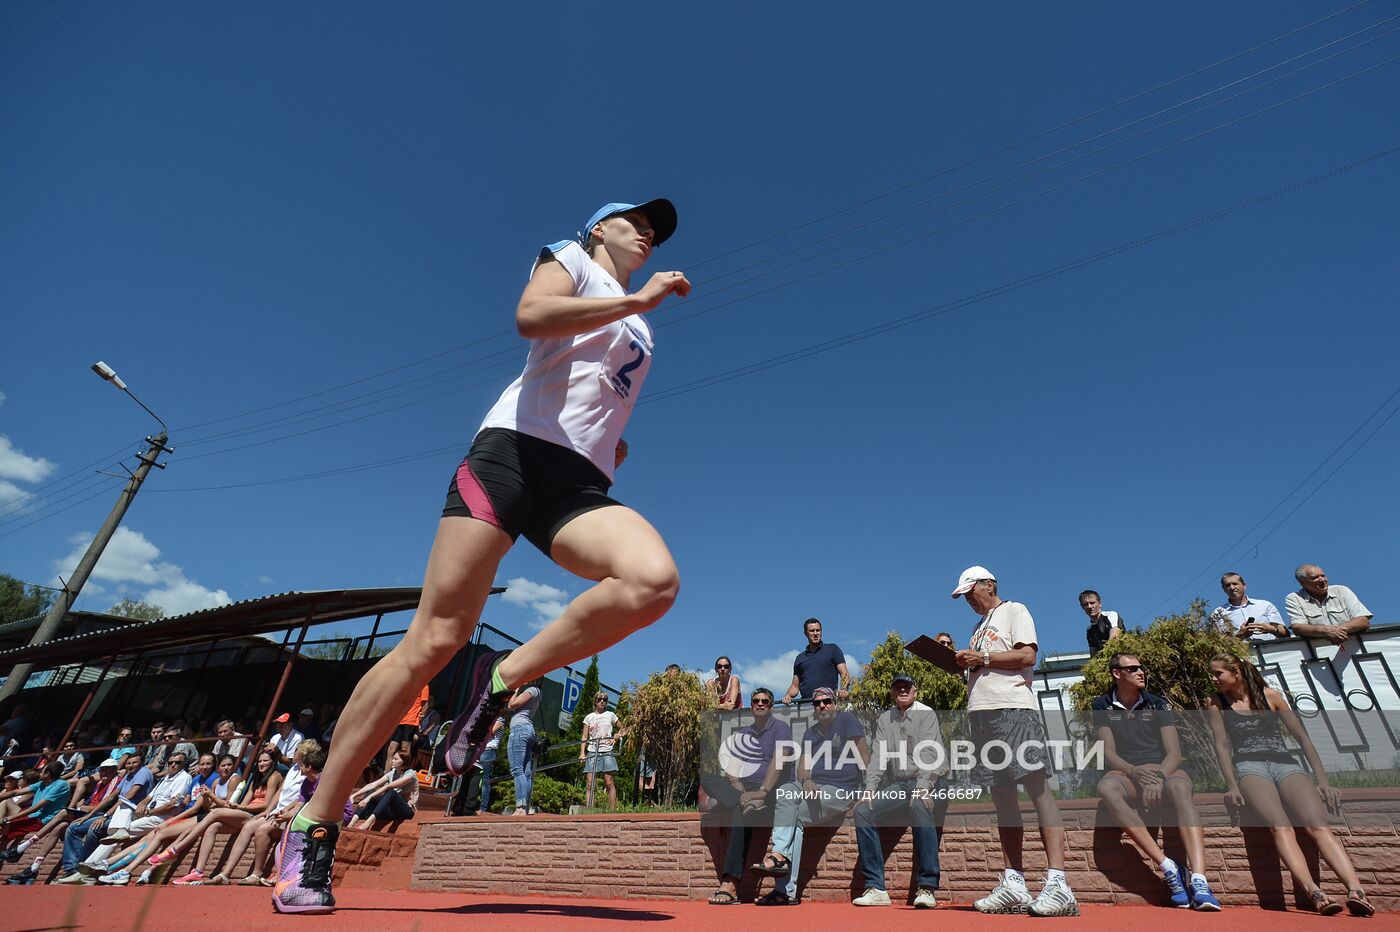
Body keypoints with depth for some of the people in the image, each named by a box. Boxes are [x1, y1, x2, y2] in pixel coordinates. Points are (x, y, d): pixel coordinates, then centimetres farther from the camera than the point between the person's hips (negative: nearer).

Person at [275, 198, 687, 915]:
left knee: (655, 580, -26)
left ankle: (503, 679, -10)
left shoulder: (638, 330, 31)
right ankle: (312, 828, 7)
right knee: (435, 639, -10)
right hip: (514, 452, -5)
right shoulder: (570, 256, 14)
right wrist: (639, 299, -7)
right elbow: (529, 316, -10)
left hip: (582, 487, 6)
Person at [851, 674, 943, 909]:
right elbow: (878, 757, 6)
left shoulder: (926, 714, -1)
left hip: (927, 782, -5)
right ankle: (876, 888, -11)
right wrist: (869, 790, -7)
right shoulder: (884, 719, 13)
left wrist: (922, 787, -28)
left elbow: (928, 753, -14)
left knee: (920, 805, -37)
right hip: (896, 786, 5)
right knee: (863, 810, -13)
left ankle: (928, 888, -32)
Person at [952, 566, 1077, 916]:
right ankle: (1013, 884, 7)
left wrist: (982, 657, -11)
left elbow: (1027, 656, -10)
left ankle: (1057, 883, -13)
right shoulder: (980, 626, 27)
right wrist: (963, 664, 8)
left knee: (1037, 787, -11)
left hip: (1013, 708, -8)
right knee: (1001, 794, 5)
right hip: (981, 713, 8)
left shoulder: (1014, 610, 5)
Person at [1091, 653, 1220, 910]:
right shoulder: (1102, 706, 6)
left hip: (1163, 770, 1)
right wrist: (1135, 772, -22)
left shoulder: (1158, 704, 9)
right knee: (1106, 788, -36)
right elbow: (1108, 752, -2)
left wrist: (1157, 777, -21)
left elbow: (1174, 753, -1)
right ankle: (1169, 868, -35)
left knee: (1179, 787, -36)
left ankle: (1199, 881, -46)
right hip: (1126, 774, -1)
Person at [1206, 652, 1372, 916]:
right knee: (1280, 826, -29)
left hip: (1285, 763, 2)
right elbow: (1221, 745, 4)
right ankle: (1315, 894, -44)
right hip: (1249, 767, -2)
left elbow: (1302, 737, 13)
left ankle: (1356, 891, -39)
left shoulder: (1269, 695, 15)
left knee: (1317, 825, -26)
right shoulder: (1217, 703, 13)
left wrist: (1323, 781, 3)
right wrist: (1232, 785, -9)